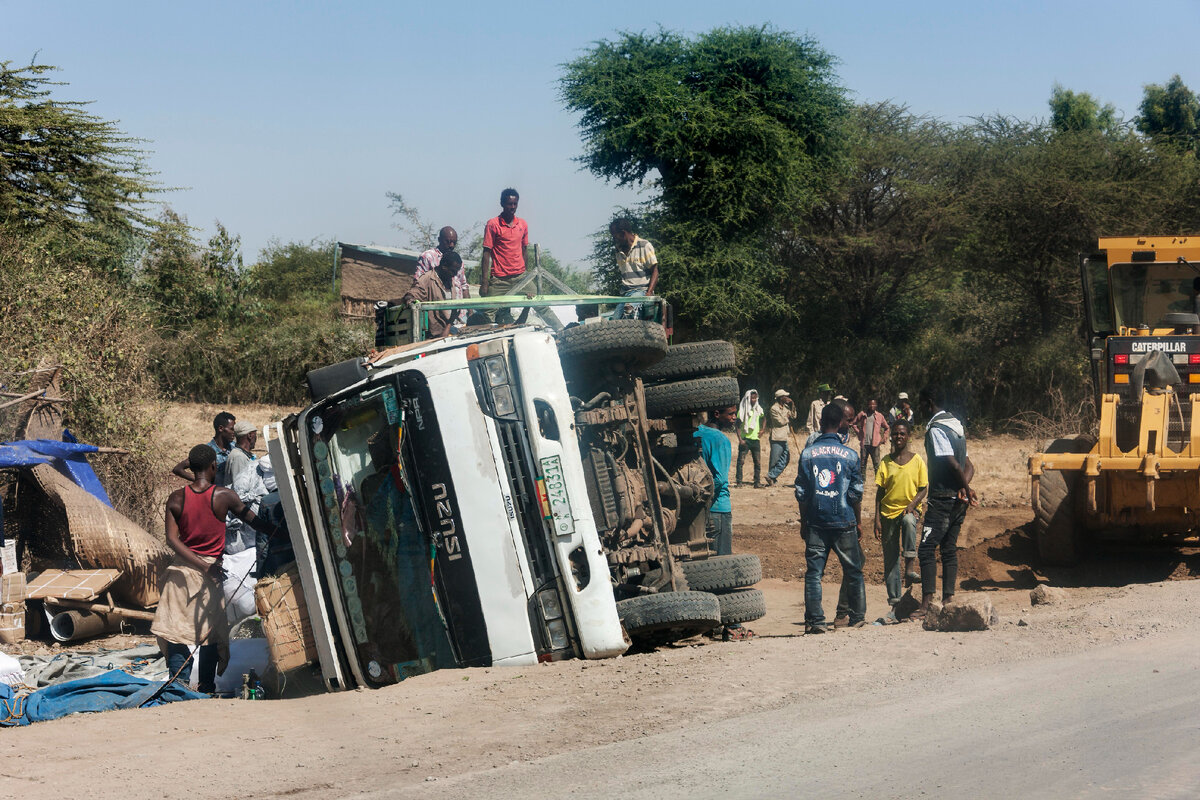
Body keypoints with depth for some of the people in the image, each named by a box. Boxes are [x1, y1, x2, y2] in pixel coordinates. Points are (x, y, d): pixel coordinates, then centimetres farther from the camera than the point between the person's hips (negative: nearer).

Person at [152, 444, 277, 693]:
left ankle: (177, 681, -4)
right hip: (210, 573, -2)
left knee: (176, 628, 5)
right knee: (210, 632, 7)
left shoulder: (176, 499, -2)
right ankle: (206, 687, 7)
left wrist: (203, 566, -12)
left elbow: (172, 539, -9)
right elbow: (254, 522, -2)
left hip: (181, 568, 2)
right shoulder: (223, 496, -8)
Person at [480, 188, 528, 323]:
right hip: (499, 279, -4)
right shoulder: (493, 224, -3)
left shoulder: (522, 224, 11)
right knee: (490, 314, -8)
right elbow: (486, 252, -3)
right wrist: (484, 281, -8)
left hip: (519, 276, 4)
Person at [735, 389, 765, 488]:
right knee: (741, 461, -5)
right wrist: (740, 439, -13)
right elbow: (738, 426, -4)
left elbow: (762, 418, 30)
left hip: (755, 439, 4)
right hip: (745, 439, -4)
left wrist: (762, 429, 14)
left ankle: (757, 482, 6)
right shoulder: (742, 411, -4)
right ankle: (739, 482, 0)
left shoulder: (758, 409, 9)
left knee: (757, 462, 2)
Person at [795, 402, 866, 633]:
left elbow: (801, 492, 2)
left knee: (814, 572, 2)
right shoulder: (849, 455, -2)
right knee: (853, 571, 11)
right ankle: (857, 618, 15)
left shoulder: (808, 453, 0)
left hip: (816, 522, 1)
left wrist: (804, 521, 12)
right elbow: (856, 493, 0)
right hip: (844, 521, -1)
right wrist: (858, 522, 11)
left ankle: (814, 620, -4)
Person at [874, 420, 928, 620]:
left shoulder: (917, 461, 2)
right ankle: (895, 605, 4)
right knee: (890, 560, 0)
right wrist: (877, 519, -1)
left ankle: (909, 569, -34)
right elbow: (879, 492, 7)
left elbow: (923, 489, 1)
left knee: (909, 522, -39)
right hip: (888, 512, 2)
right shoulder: (885, 462, 7)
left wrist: (912, 505, -16)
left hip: (910, 510, -2)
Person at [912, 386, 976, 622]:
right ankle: (948, 600, 11)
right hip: (958, 500, 9)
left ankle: (927, 603, -15)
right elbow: (969, 466, 15)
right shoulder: (956, 426, 16)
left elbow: (953, 464, -21)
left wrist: (966, 488, -8)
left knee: (926, 549, -10)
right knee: (949, 549, 11)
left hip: (942, 498, -9)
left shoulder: (936, 429, -13)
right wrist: (964, 488, -1)